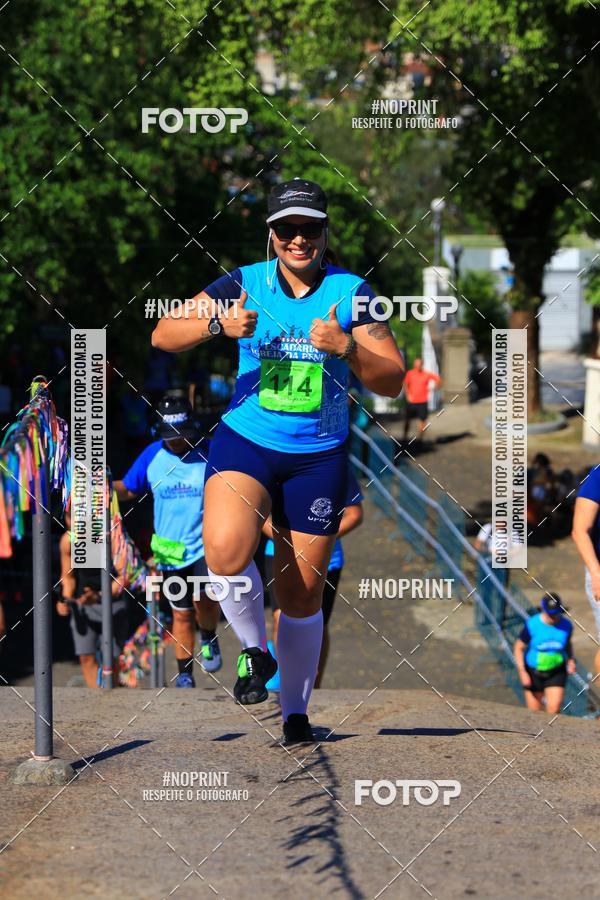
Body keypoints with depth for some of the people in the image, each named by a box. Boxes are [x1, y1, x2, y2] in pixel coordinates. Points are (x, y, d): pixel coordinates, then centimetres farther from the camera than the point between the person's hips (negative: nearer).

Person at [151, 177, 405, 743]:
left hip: (318, 458, 1)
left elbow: (392, 382, -4)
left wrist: (347, 347, -22)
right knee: (225, 549, -28)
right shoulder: (244, 285, -1)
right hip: (245, 442, -1)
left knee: (302, 594, 5)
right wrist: (217, 325, -24)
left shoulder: (350, 292, -2)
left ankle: (295, 713, 23)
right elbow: (163, 335, -5)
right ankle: (254, 651, -1)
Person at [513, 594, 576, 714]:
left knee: (554, 709, -13)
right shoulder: (531, 625, -16)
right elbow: (519, 648, -7)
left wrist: (570, 660, -4)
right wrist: (522, 672, -14)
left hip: (556, 672, 1)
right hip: (534, 672, -1)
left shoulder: (566, 625, -8)